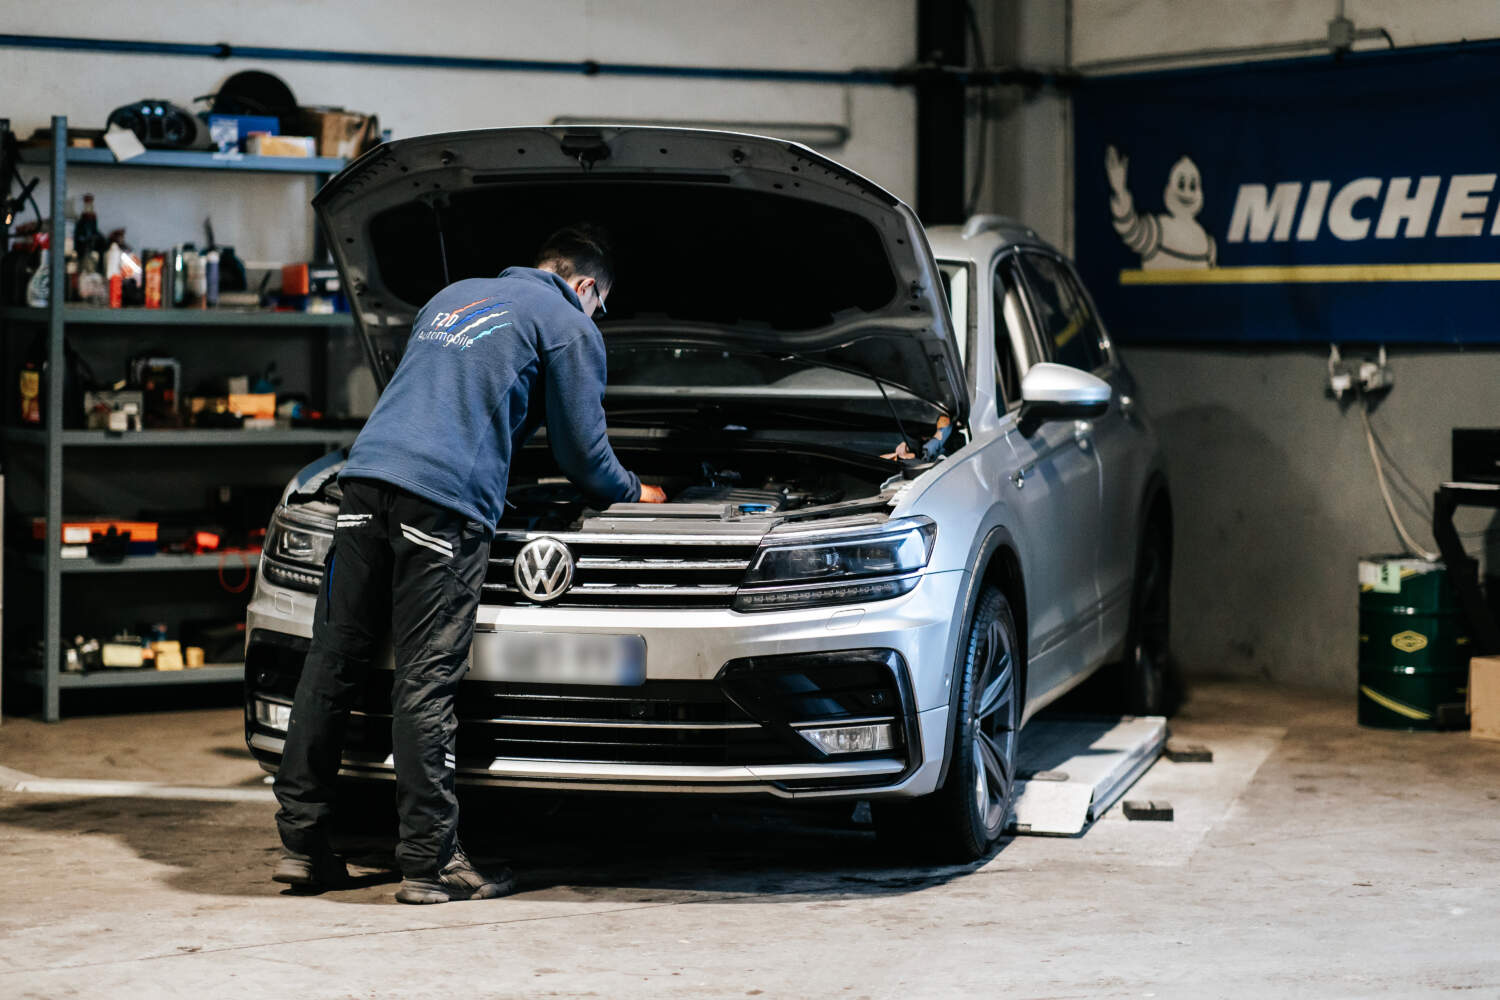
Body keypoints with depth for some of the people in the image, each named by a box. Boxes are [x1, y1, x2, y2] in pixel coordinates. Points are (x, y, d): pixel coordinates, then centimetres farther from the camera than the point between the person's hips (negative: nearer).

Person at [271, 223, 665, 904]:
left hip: (368, 470, 7)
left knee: (333, 661, 6)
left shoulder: (453, 296, 31)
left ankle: (301, 842, 9)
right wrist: (635, 493, 33)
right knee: (426, 681, -7)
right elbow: (583, 452, 12)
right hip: (444, 500, -6)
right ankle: (430, 863, -4)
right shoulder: (569, 327, 11)